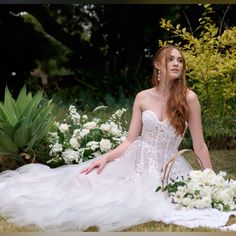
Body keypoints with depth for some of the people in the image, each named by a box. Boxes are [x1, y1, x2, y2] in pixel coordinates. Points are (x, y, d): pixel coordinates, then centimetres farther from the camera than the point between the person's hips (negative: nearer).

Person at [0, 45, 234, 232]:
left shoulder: (188, 98, -7)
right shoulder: (142, 98, 2)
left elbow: (199, 145, -3)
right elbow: (130, 141, 4)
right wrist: (106, 157, -11)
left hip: (167, 168, -3)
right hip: (137, 163, 3)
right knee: (90, 181, -12)